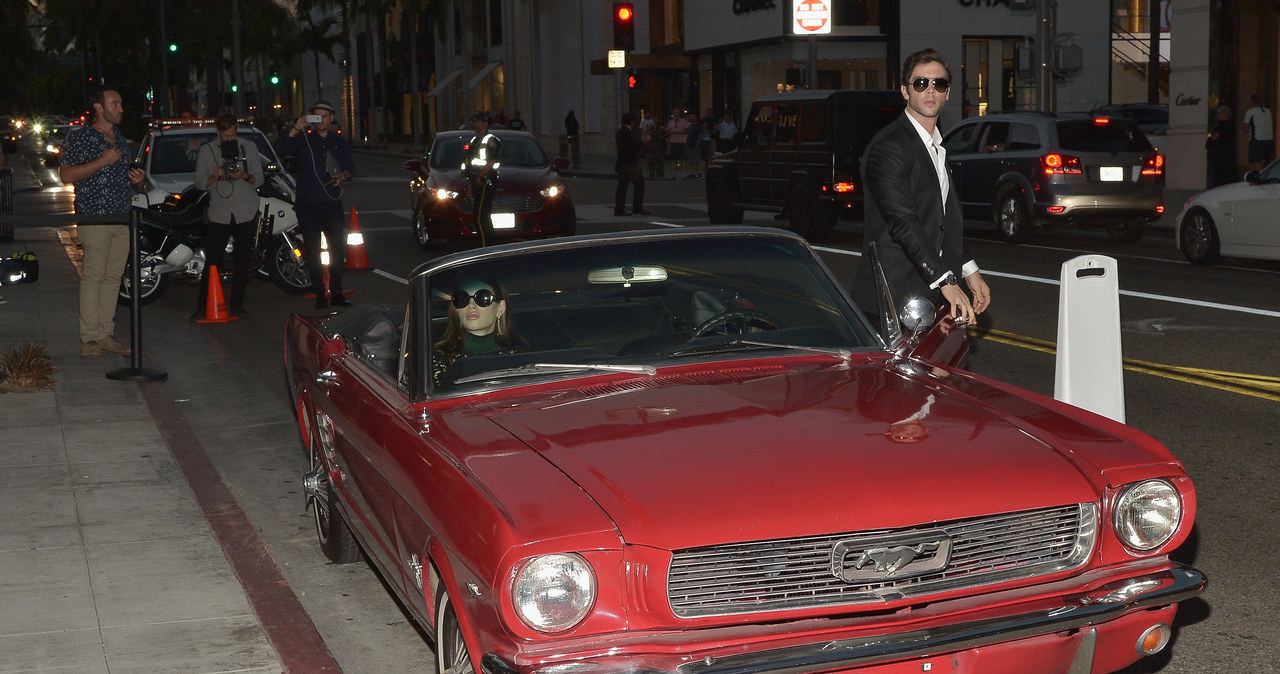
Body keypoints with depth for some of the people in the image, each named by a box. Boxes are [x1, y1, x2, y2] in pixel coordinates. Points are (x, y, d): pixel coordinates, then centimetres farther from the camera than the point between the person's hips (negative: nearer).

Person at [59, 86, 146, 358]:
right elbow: (66, 175, -10)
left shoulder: (120, 137, 20)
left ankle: (106, 335, 11)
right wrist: (102, 161, -15)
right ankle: (89, 338, -7)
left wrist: (136, 177, 10)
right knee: (93, 277, -9)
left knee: (113, 277, 6)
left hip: (123, 218, 7)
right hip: (95, 216, -7)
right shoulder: (80, 136, -3)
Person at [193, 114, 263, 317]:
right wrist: (214, 177, -16)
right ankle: (203, 305, -1)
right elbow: (200, 182, 5)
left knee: (242, 262, 3)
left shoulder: (249, 148, 8)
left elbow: (259, 179, 5)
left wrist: (245, 176, -16)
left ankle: (236, 304, 11)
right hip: (219, 214, -1)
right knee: (212, 262, -5)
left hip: (246, 214, 1)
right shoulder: (207, 151, 7)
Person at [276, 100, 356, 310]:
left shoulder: (340, 142, 14)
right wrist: (295, 129, -22)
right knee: (313, 251, 1)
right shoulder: (303, 139, 6)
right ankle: (320, 296, 5)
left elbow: (350, 167, 10)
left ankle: (336, 293, 11)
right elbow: (280, 149, -10)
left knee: (338, 249, 1)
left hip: (332, 203, 2)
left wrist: (343, 176, -13)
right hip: (308, 203, -2)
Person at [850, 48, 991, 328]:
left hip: (926, 294, 9)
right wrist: (946, 282, -29)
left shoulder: (935, 146, 19)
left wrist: (970, 271, 19)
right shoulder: (889, 147, -13)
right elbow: (903, 222, -23)